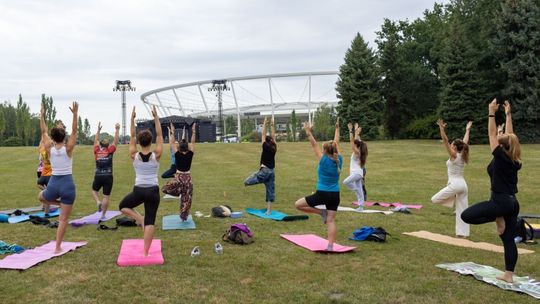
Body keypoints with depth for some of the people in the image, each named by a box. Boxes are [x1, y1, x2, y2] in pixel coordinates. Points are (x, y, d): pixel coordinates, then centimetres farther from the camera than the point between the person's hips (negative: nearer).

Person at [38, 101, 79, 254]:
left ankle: (59, 203, 22)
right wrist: (75, 113, -11)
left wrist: (42, 115, 15)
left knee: (41, 197, 40)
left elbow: (43, 132, 10)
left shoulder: (49, 148, -3)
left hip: (54, 184, 2)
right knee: (63, 219, 4)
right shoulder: (68, 148, -10)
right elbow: (74, 131, -6)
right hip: (68, 184, -2)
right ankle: (57, 247, 5)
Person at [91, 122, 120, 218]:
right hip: (108, 176, -2)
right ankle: (103, 215, 5)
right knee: (106, 197, 4)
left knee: (94, 190, 28)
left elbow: (96, 141, 17)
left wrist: (98, 130, 24)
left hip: (98, 176, 2)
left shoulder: (97, 151, 3)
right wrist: (117, 130, 4)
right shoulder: (110, 151, -3)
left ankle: (98, 202, 2)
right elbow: (115, 141, 2)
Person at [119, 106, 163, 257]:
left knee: (122, 206, 28)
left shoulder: (134, 156, -5)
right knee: (150, 221, 4)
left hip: (138, 190, 0)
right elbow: (159, 135, -2)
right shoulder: (156, 155, -8)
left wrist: (132, 119, 2)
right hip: (153, 191, 0)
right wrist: (156, 117, -2)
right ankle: (145, 252, 3)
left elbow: (131, 136, 3)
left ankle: (140, 219, 4)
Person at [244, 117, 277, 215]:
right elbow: (273, 136, 17)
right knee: (270, 192, 6)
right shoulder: (274, 148, 7)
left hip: (264, 170, -7)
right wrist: (272, 125, 21)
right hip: (271, 171, 7)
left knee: (246, 182, -6)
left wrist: (265, 124, 4)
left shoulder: (266, 147, -6)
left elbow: (263, 135, -2)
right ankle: (268, 211, 4)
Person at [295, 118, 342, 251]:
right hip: (335, 195, 6)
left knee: (298, 204, 8)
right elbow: (336, 143, 13)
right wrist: (337, 128, 23)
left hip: (322, 194, -6)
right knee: (331, 220, 7)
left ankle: (321, 212, 4)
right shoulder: (339, 160, 0)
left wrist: (309, 133, 0)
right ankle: (330, 246, 1)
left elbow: (314, 145, -7)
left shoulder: (324, 160, -12)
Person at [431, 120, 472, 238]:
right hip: (463, 184, 8)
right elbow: (465, 142, 23)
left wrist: (441, 128, -25)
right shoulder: (462, 155, 8)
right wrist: (468, 129, 31)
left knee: (435, 199, 2)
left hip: (455, 184, -8)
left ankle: (455, 199, -2)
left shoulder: (454, 155, -10)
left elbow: (445, 141, -20)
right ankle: (463, 232, 10)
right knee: (462, 210, 9)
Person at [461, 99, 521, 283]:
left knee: (466, 215, -5)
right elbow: (510, 136, 17)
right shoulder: (515, 161, 7)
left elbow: (492, 135, -7)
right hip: (513, 203, 8)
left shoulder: (500, 157, -11)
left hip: (500, 202, -8)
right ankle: (508, 275, 9)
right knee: (509, 240, 8)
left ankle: (497, 219, 1)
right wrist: (508, 114, 24)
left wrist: (492, 113, -2)